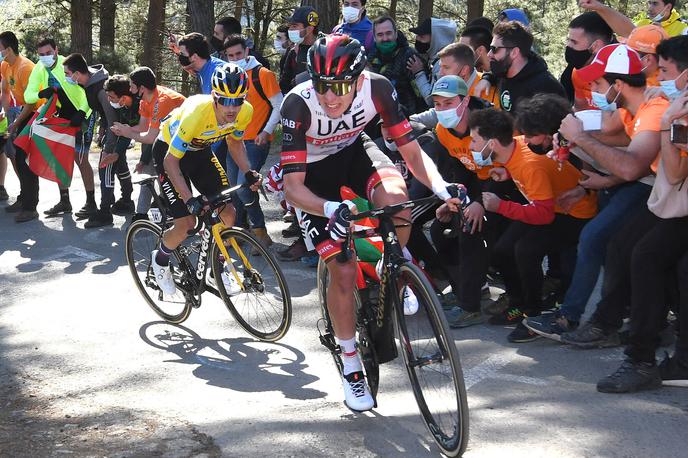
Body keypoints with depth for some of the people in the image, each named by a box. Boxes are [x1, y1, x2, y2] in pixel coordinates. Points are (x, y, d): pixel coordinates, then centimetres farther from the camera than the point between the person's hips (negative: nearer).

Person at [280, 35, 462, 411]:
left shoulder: (376, 88, -28)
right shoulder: (299, 104, -34)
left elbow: (412, 152, -20)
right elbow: (292, 186, -34)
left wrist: (440, 188, -39)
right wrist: (332, 210, -53)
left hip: (353, 151, 2)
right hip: (311, 171, -2)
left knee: (394, 197, -34)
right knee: (343, 270, -10)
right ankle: (350, 367, 11)